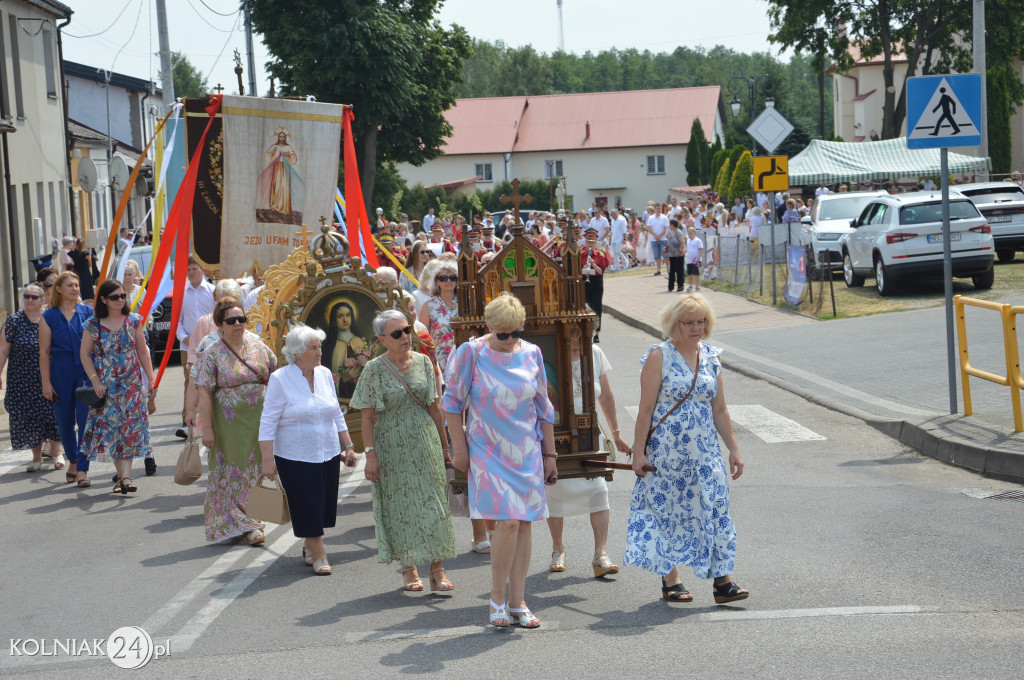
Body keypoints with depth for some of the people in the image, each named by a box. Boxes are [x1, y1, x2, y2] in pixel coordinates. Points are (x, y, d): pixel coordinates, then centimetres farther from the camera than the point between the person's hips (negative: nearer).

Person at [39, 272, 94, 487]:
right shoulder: (49, 316, 2)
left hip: (86, 372, 0)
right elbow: (44, 352, 1)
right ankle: (73, 460, 30)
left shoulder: (88, 312, 4)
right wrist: (46, 382, -3)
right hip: (61, 373, 1)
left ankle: (82, 469, -6)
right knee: (65, 421, 9)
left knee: (86, 419, -9)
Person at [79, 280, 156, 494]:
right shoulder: (94, 324, -2)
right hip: (106, 386, 0)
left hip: (132, 383, 1)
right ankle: (122, 474, 7)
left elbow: (143, 351, 8)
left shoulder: (134, 321, 2)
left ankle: (125, 476, -13)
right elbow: (85, 354, 1)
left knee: (130, 427, -8)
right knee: (110, 428, -1)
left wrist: (151, 379, 6)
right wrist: (95, 380, -8)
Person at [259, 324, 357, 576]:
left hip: (328, 454, 5)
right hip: (295, 458, -5)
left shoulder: (325, 374, 7)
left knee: (324, 506, 10)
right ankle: (319, 556, 9)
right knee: (307, 508, -2)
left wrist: (348, 446, 13)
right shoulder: (280, 379, -9)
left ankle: (309, 548, 30)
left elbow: (337, 415, 16)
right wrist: (267, 459, -14)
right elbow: (268, 422, -9)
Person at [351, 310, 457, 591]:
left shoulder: (423, 362, 4)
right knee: (400, 507, 4)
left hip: (425, 443, 2)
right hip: (392, 447, -2)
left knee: (433, 503, -2)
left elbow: (434, 408, 9)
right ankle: (409, 569, 17)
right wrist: (370, 454, -12)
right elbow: (367, 417, -6)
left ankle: (437, 571, 1)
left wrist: (444, 445, 11)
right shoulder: (374, 369, -6)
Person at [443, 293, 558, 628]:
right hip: (488, 451, -4)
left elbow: (543, 408, 11)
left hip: (527, 452, 4)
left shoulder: (531, 354, 3)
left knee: (524, 524, 3)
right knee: (508, 522, -14)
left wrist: (549, 454, 12)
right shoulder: (471, 353, -7)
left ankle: (518, 602, 11)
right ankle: (497, 600, 0)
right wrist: (459, 448, -2)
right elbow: (453, 402, 0)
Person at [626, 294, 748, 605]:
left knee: (715, 509, -4)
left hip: (704, 450, 4)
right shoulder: (659, 356, -6)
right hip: (667, 450, -4)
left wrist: (733, 449, 10)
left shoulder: (711, 357, 8)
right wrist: (639, 452, -11)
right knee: (669, 512, 4)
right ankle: (671, 580, 15)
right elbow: (646, 409, -8)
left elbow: (719, 410, 13)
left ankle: (722, 580, -3)